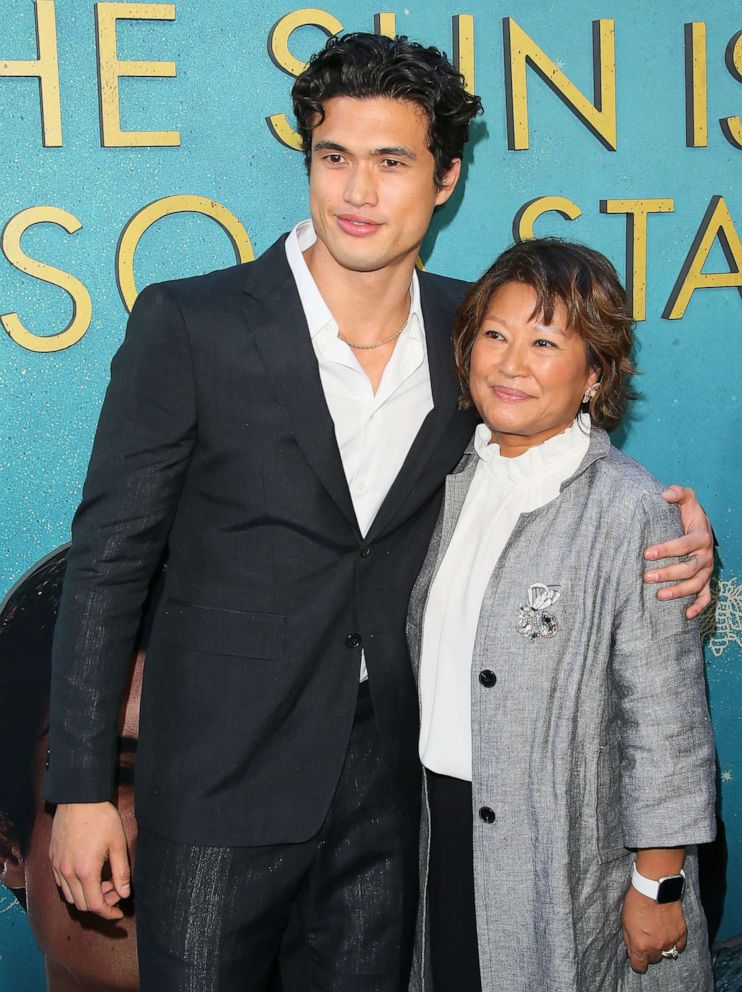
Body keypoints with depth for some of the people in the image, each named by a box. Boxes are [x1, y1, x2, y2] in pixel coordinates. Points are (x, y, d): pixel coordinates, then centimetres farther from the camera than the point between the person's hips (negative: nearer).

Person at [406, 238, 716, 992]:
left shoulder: (630, 511, -16)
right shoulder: (457, 484, 5)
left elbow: (666, 722, -15)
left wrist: (657, 886, -12)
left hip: (572, 862, -6)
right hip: (447, 834, 6)